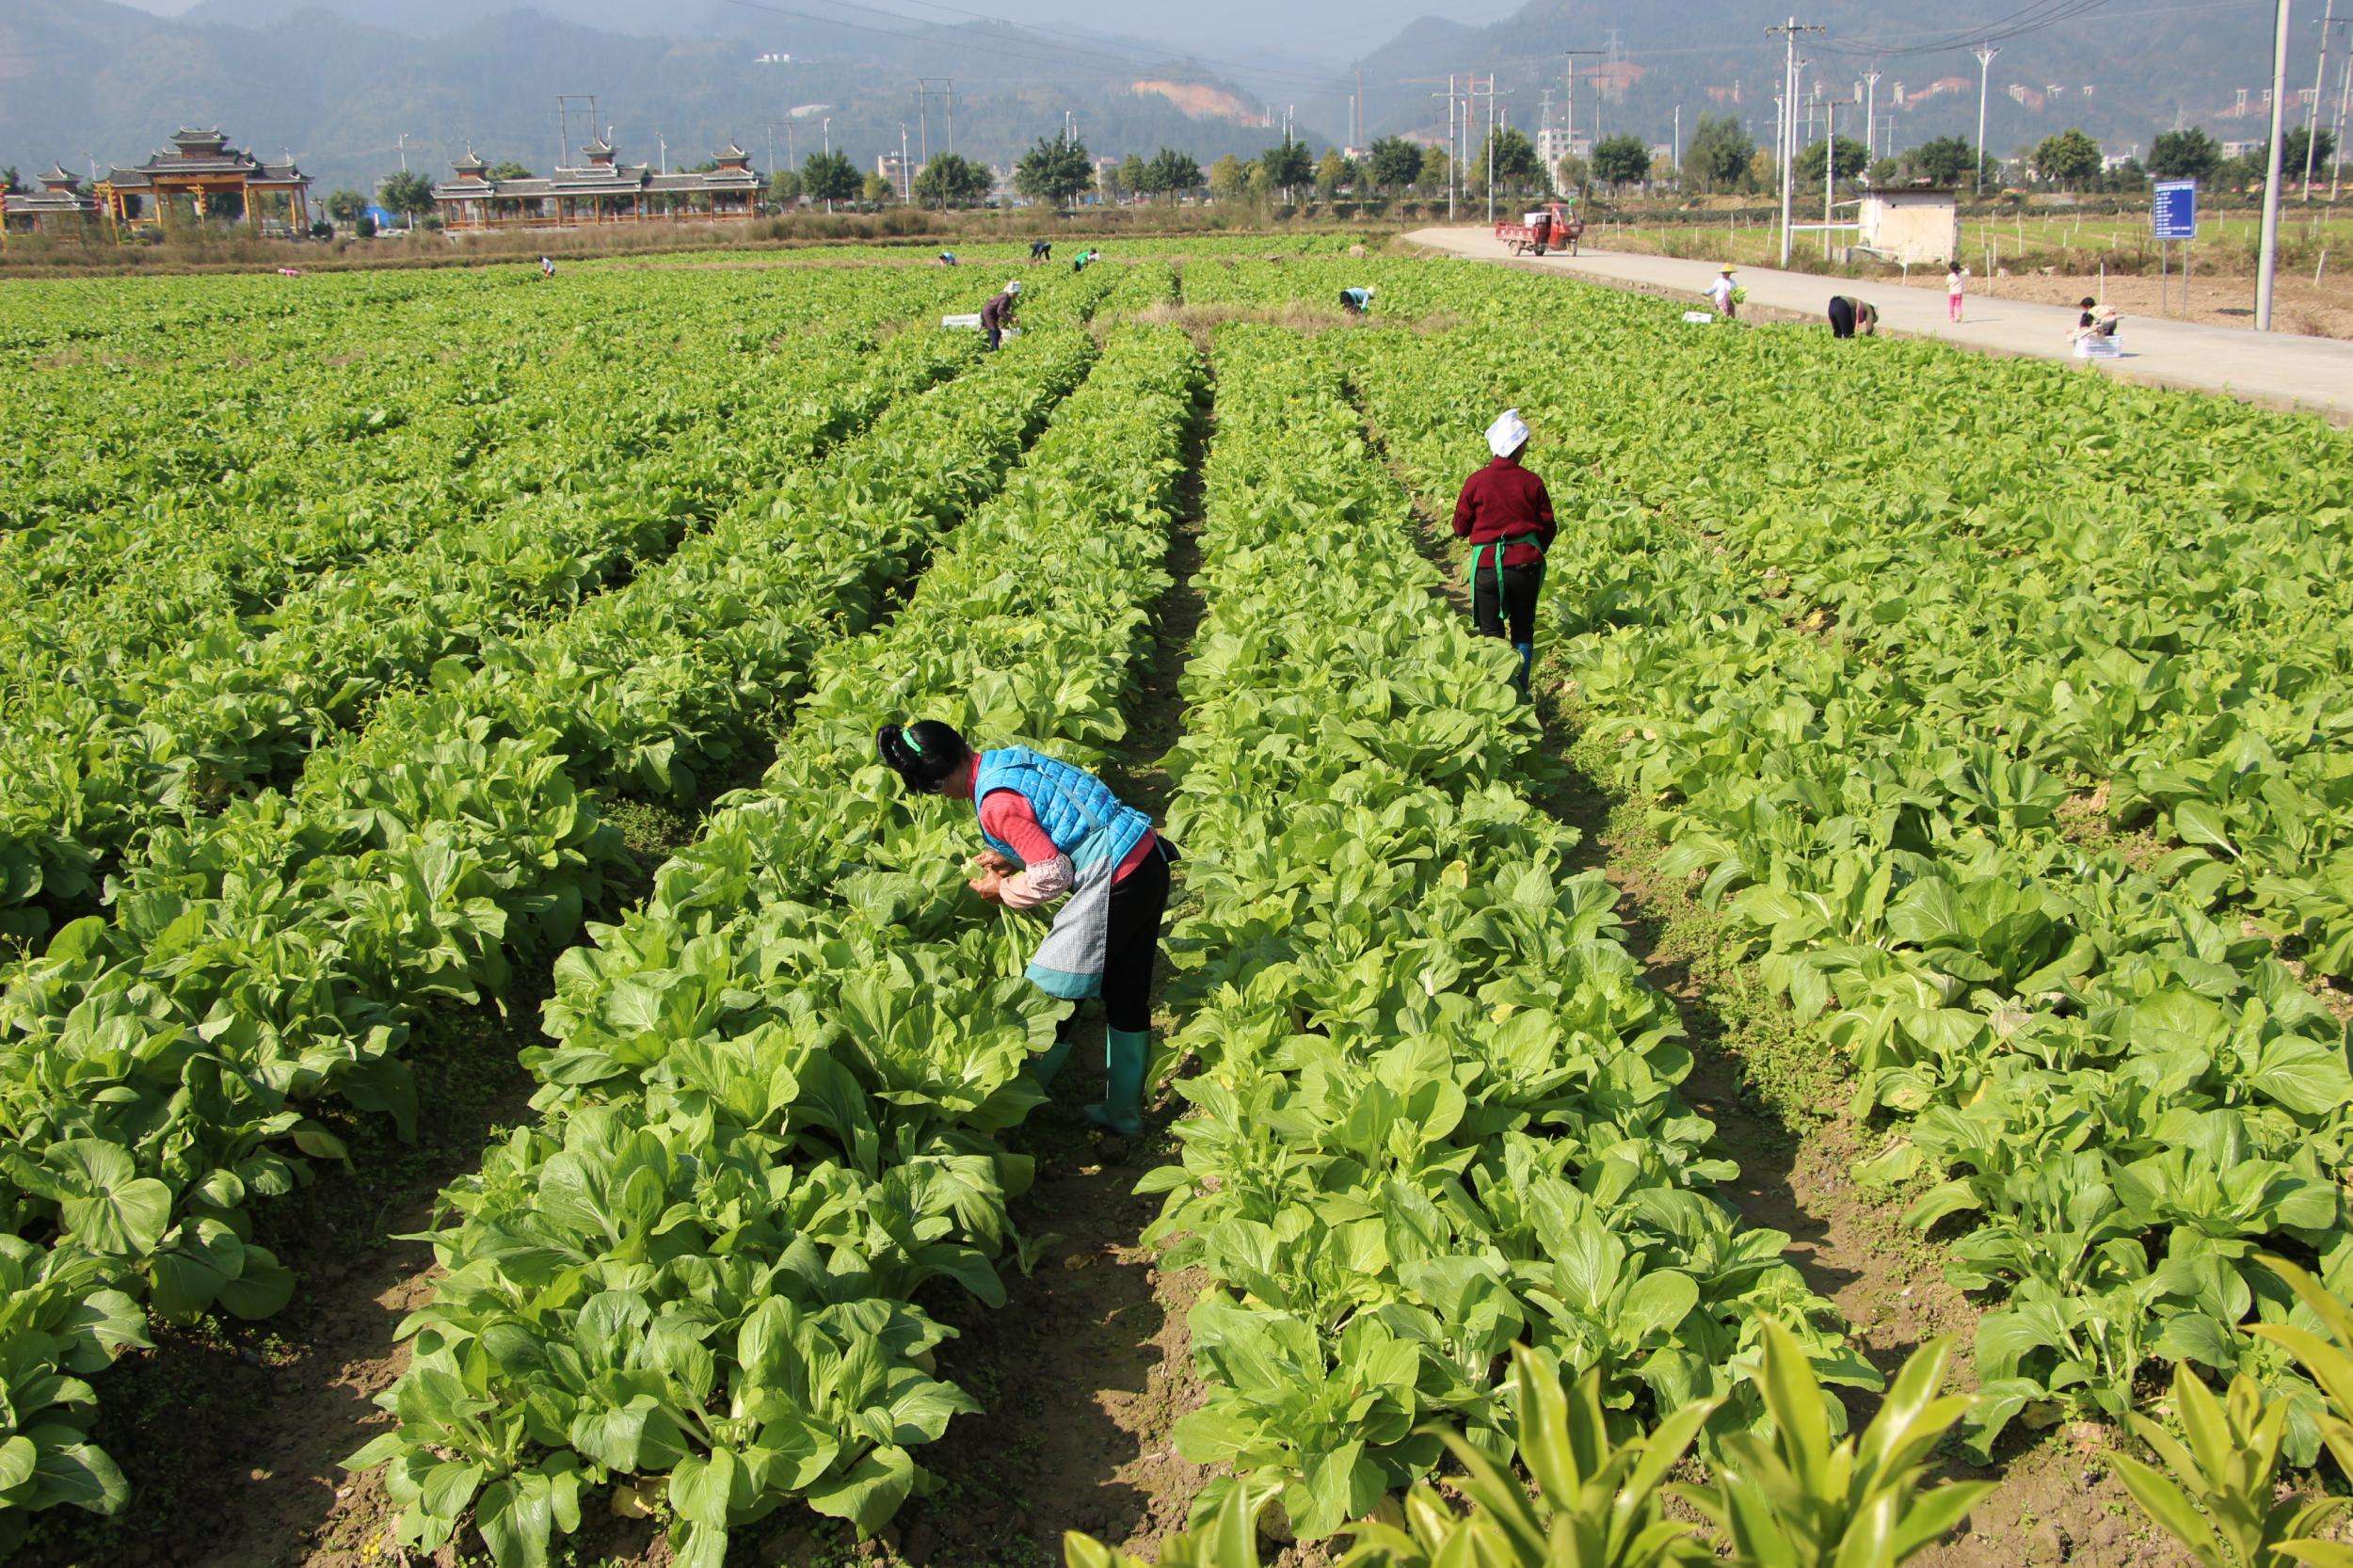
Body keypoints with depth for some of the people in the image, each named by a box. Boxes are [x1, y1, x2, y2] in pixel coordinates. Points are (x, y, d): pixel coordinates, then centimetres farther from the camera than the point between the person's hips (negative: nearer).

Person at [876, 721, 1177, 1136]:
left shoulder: (996, 803, -18)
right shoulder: (1009, 757, 9)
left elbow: (1052, 875, -16)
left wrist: (1003, 890, 1)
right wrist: (1012, 857, 16)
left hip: (1115, 880, -9)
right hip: (1149, 857, 9)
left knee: (1051, 995, 5)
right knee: (1127, 994, 18)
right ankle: (1123, 1111, 30)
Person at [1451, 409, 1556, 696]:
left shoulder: (1476, 481, -8)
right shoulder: (1532, 483, -6)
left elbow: (1460, 527, 1)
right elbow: (1548, 527, 3)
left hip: (1487, 566, -1)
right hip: (1525, 565, 1)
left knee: (1492, 632, 10)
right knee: (1523, 629, 16)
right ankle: (1521, 690, 18)